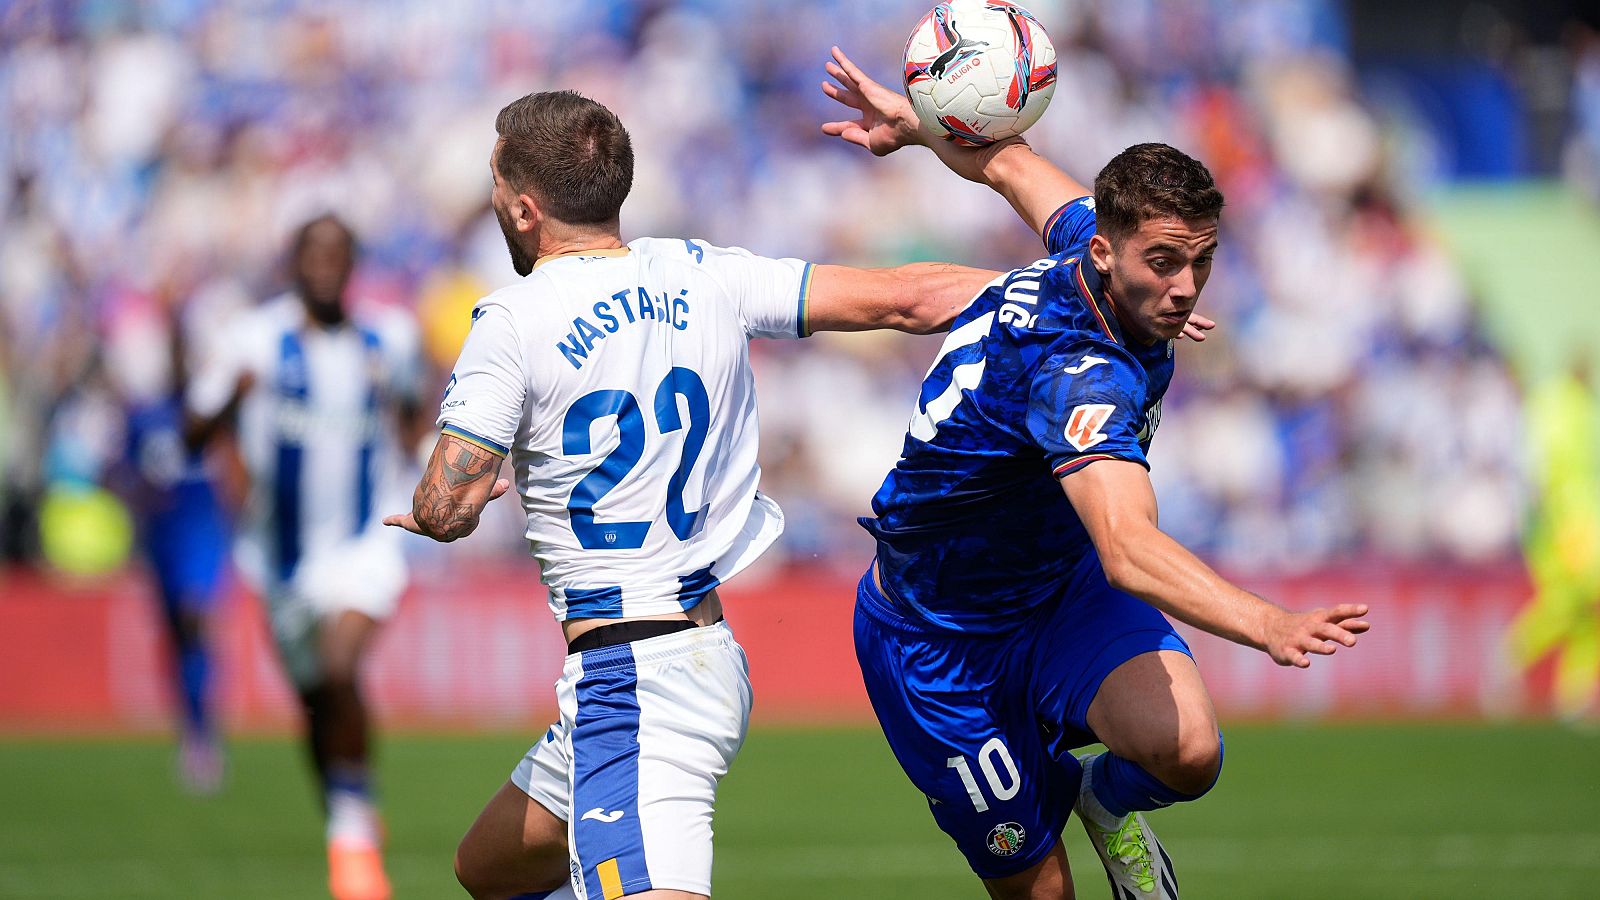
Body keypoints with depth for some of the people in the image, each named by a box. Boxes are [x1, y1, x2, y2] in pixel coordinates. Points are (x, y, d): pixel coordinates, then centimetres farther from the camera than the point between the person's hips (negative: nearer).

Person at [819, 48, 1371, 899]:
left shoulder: (1091, 242, -13)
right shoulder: (1078, 372, -38)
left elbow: (1008, 163, 9)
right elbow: (1128, 551, -54)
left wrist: (913, 122, 29)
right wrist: (1269, 626, -69)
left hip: (1060, 590, 6)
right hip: (943, 643, -6)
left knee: (1186, 752, -23)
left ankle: (1106, 796, 11)